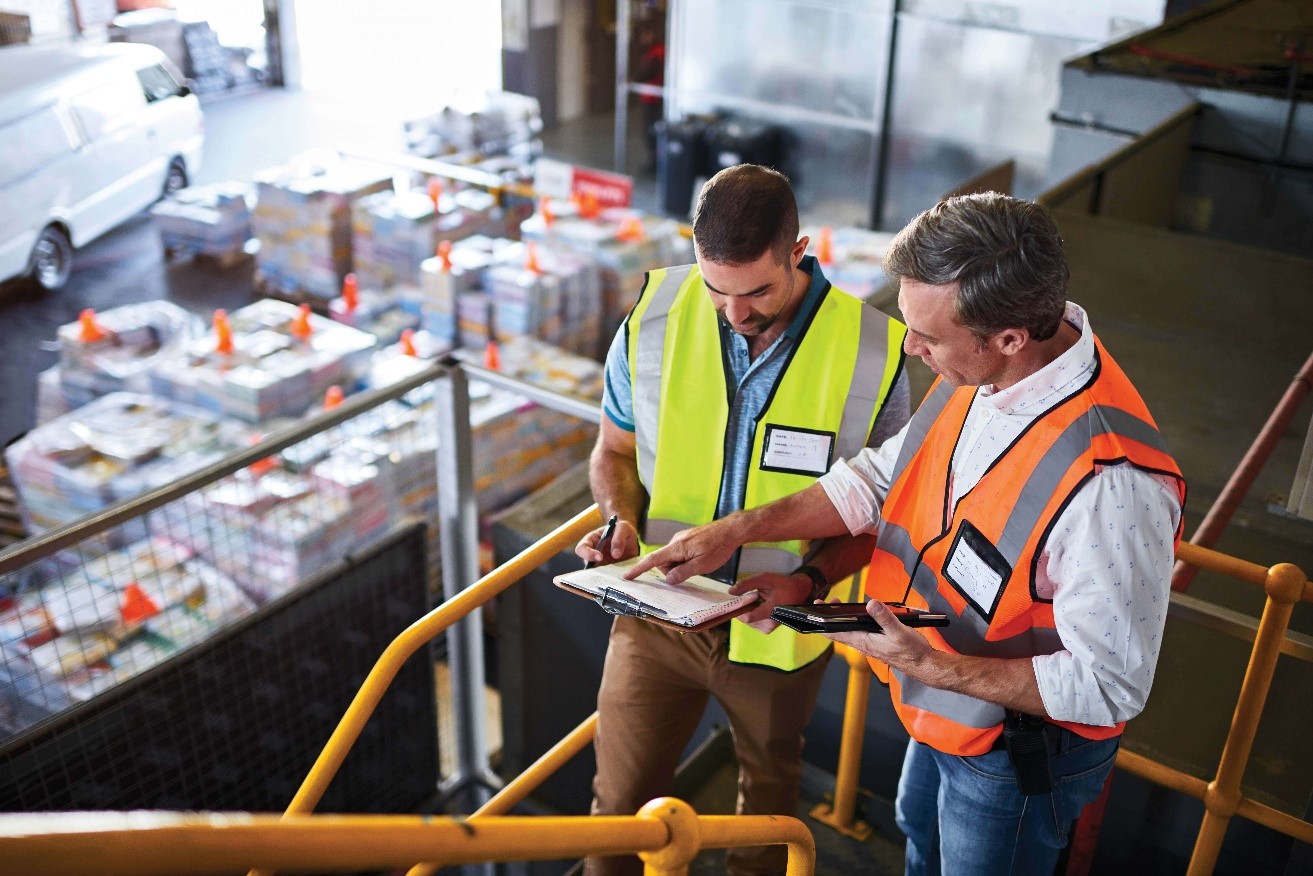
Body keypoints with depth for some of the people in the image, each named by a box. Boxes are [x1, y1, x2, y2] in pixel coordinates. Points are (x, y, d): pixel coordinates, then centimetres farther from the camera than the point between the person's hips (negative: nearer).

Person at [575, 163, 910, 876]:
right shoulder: (654, 317, -15)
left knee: (769, 786, 26)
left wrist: (810, 580, -24)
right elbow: (614, 449, 2)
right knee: (620, 803, 8)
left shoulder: (871, 354, -19)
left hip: (778, 628, 0)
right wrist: (621, 522, -18)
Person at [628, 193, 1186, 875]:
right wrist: (736, 530, -6)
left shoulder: (1112, 483, -41)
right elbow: (881, 477, -2)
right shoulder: (980, 373, -16)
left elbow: (1110, 686, -31)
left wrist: (933, 668, -32)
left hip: (1020, 753, -7)